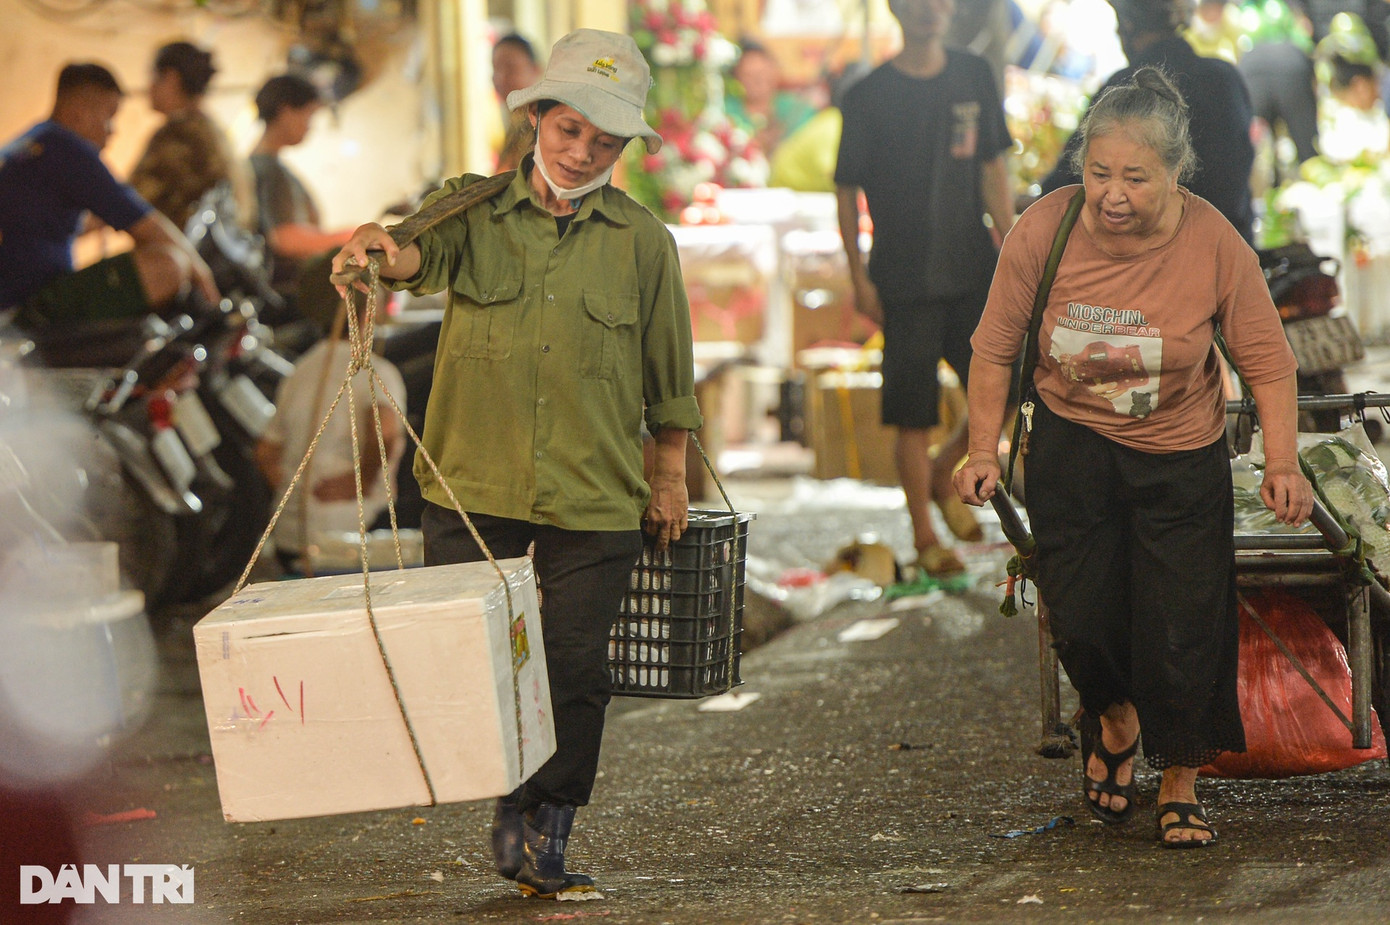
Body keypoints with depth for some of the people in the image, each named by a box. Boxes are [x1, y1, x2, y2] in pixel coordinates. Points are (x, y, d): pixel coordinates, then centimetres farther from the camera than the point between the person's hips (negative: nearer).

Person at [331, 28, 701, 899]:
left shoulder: (643, 242, 5)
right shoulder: (477, 211, 4)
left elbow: (669, 376, 13)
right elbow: (422, 254, -18)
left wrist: (671, 474, 14)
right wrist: (382, 247, -40)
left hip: (595, 499, 0)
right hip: (473, 484, 0)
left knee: (575, 671, 2)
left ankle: (546, 836, 19)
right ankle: (510, 800, 24)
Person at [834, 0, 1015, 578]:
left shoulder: (973, 78, 8)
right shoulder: (868, 96, -3)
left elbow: (992, 172, 10)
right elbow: (847, 190, 1)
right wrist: (858, 276, -5)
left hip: (971, 269, 3)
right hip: (904, 279, -3)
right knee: (913, 413, -2)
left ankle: (945, 473, 24)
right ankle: (924, 537, 10)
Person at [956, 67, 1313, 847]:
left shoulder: (1214, 244, -20)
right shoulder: (1044, 230, -18)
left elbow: (1269, 363, -10)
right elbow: (996, 350, -4)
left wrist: (1284, 464, -19)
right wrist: (984, 450, -7)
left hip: (1181, 458, -1)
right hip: (1072, 443, 1)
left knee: (1183, 628, -2)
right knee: (1080, 618, 0)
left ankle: (1181, 781, 23)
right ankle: (1115, 717, 36)